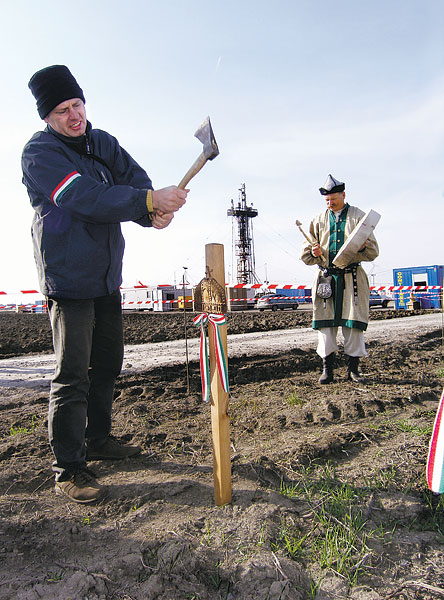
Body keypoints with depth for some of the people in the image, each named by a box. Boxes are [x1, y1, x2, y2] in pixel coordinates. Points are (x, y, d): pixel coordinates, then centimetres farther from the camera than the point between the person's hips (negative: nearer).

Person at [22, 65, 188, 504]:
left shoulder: (102, 143, 11)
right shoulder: (39, 152, -11)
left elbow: (137, 181, 1)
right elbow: (86, 197, -26)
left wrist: (154, 212, -21)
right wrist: (148, 201, -32)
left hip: (107, 277, 8)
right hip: (68, 279, -7)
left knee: (107, 363, 15)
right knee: (72, 374, -8)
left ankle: (97, 439, 32)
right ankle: (67, 468, 5)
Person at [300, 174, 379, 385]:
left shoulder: (358, 217, 9)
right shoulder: (319, 220, 15)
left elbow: (373, 251, 4)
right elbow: (305, 255, 13)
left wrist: (360, 248, -18)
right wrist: (314, 253, -10)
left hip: (352, 278, -1)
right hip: (326, 276, 2)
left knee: (353, 323, -1)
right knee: (325, 322, -1)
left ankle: (353, 368, 11)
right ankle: (327, 368, 8)